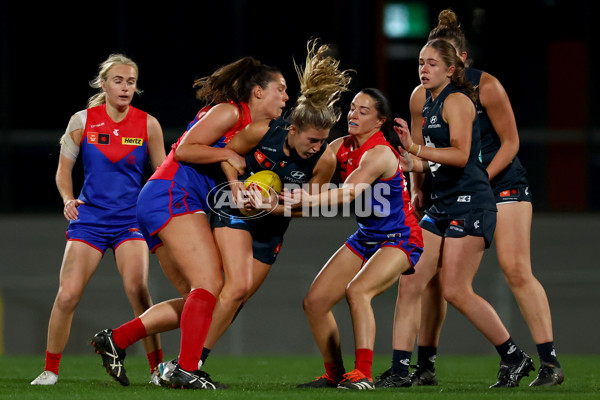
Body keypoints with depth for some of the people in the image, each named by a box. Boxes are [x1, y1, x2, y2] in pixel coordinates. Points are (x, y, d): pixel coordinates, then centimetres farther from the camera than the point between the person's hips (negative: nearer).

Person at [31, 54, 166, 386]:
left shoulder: (147, 125, 0)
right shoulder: (82, 121, 0)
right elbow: (63, 169, 9)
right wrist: (68, 199, -10)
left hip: (131, 219, 0)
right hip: (88, 218, 0)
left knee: (137, 289, -21)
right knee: (67, 295, -10)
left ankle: (158, 368, -9)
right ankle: (50, 369, 7)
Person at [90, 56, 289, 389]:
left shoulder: (253, 128, 24)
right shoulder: (229, 111, -5)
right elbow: (184, 150, -11)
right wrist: (227, 154, -10)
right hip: (172, 196, -10)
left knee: (197, 299, 7)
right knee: (210, 284, -19)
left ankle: (115, 340, 7)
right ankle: (186, 370, -24)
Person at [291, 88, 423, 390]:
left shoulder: (380, 153, -23)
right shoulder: (341, 147, 2)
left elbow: (349, 193, -36)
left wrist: (310, 199, -52)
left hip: (399, 240, -8)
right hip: (366, 238, 9)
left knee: (357, 289, -33)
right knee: (314, 302, 0)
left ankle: (363, 375, -34)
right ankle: (335, 374, 14)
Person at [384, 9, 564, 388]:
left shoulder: (486, 86, -14)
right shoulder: (422, 96, -2)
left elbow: (510, 142, -9)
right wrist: (419, 187, -8)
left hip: (502, 184, -5)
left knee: (516, 269, -17)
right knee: (432, 274, 0)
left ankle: (550, 363, -16)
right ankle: (425, 366, 12)